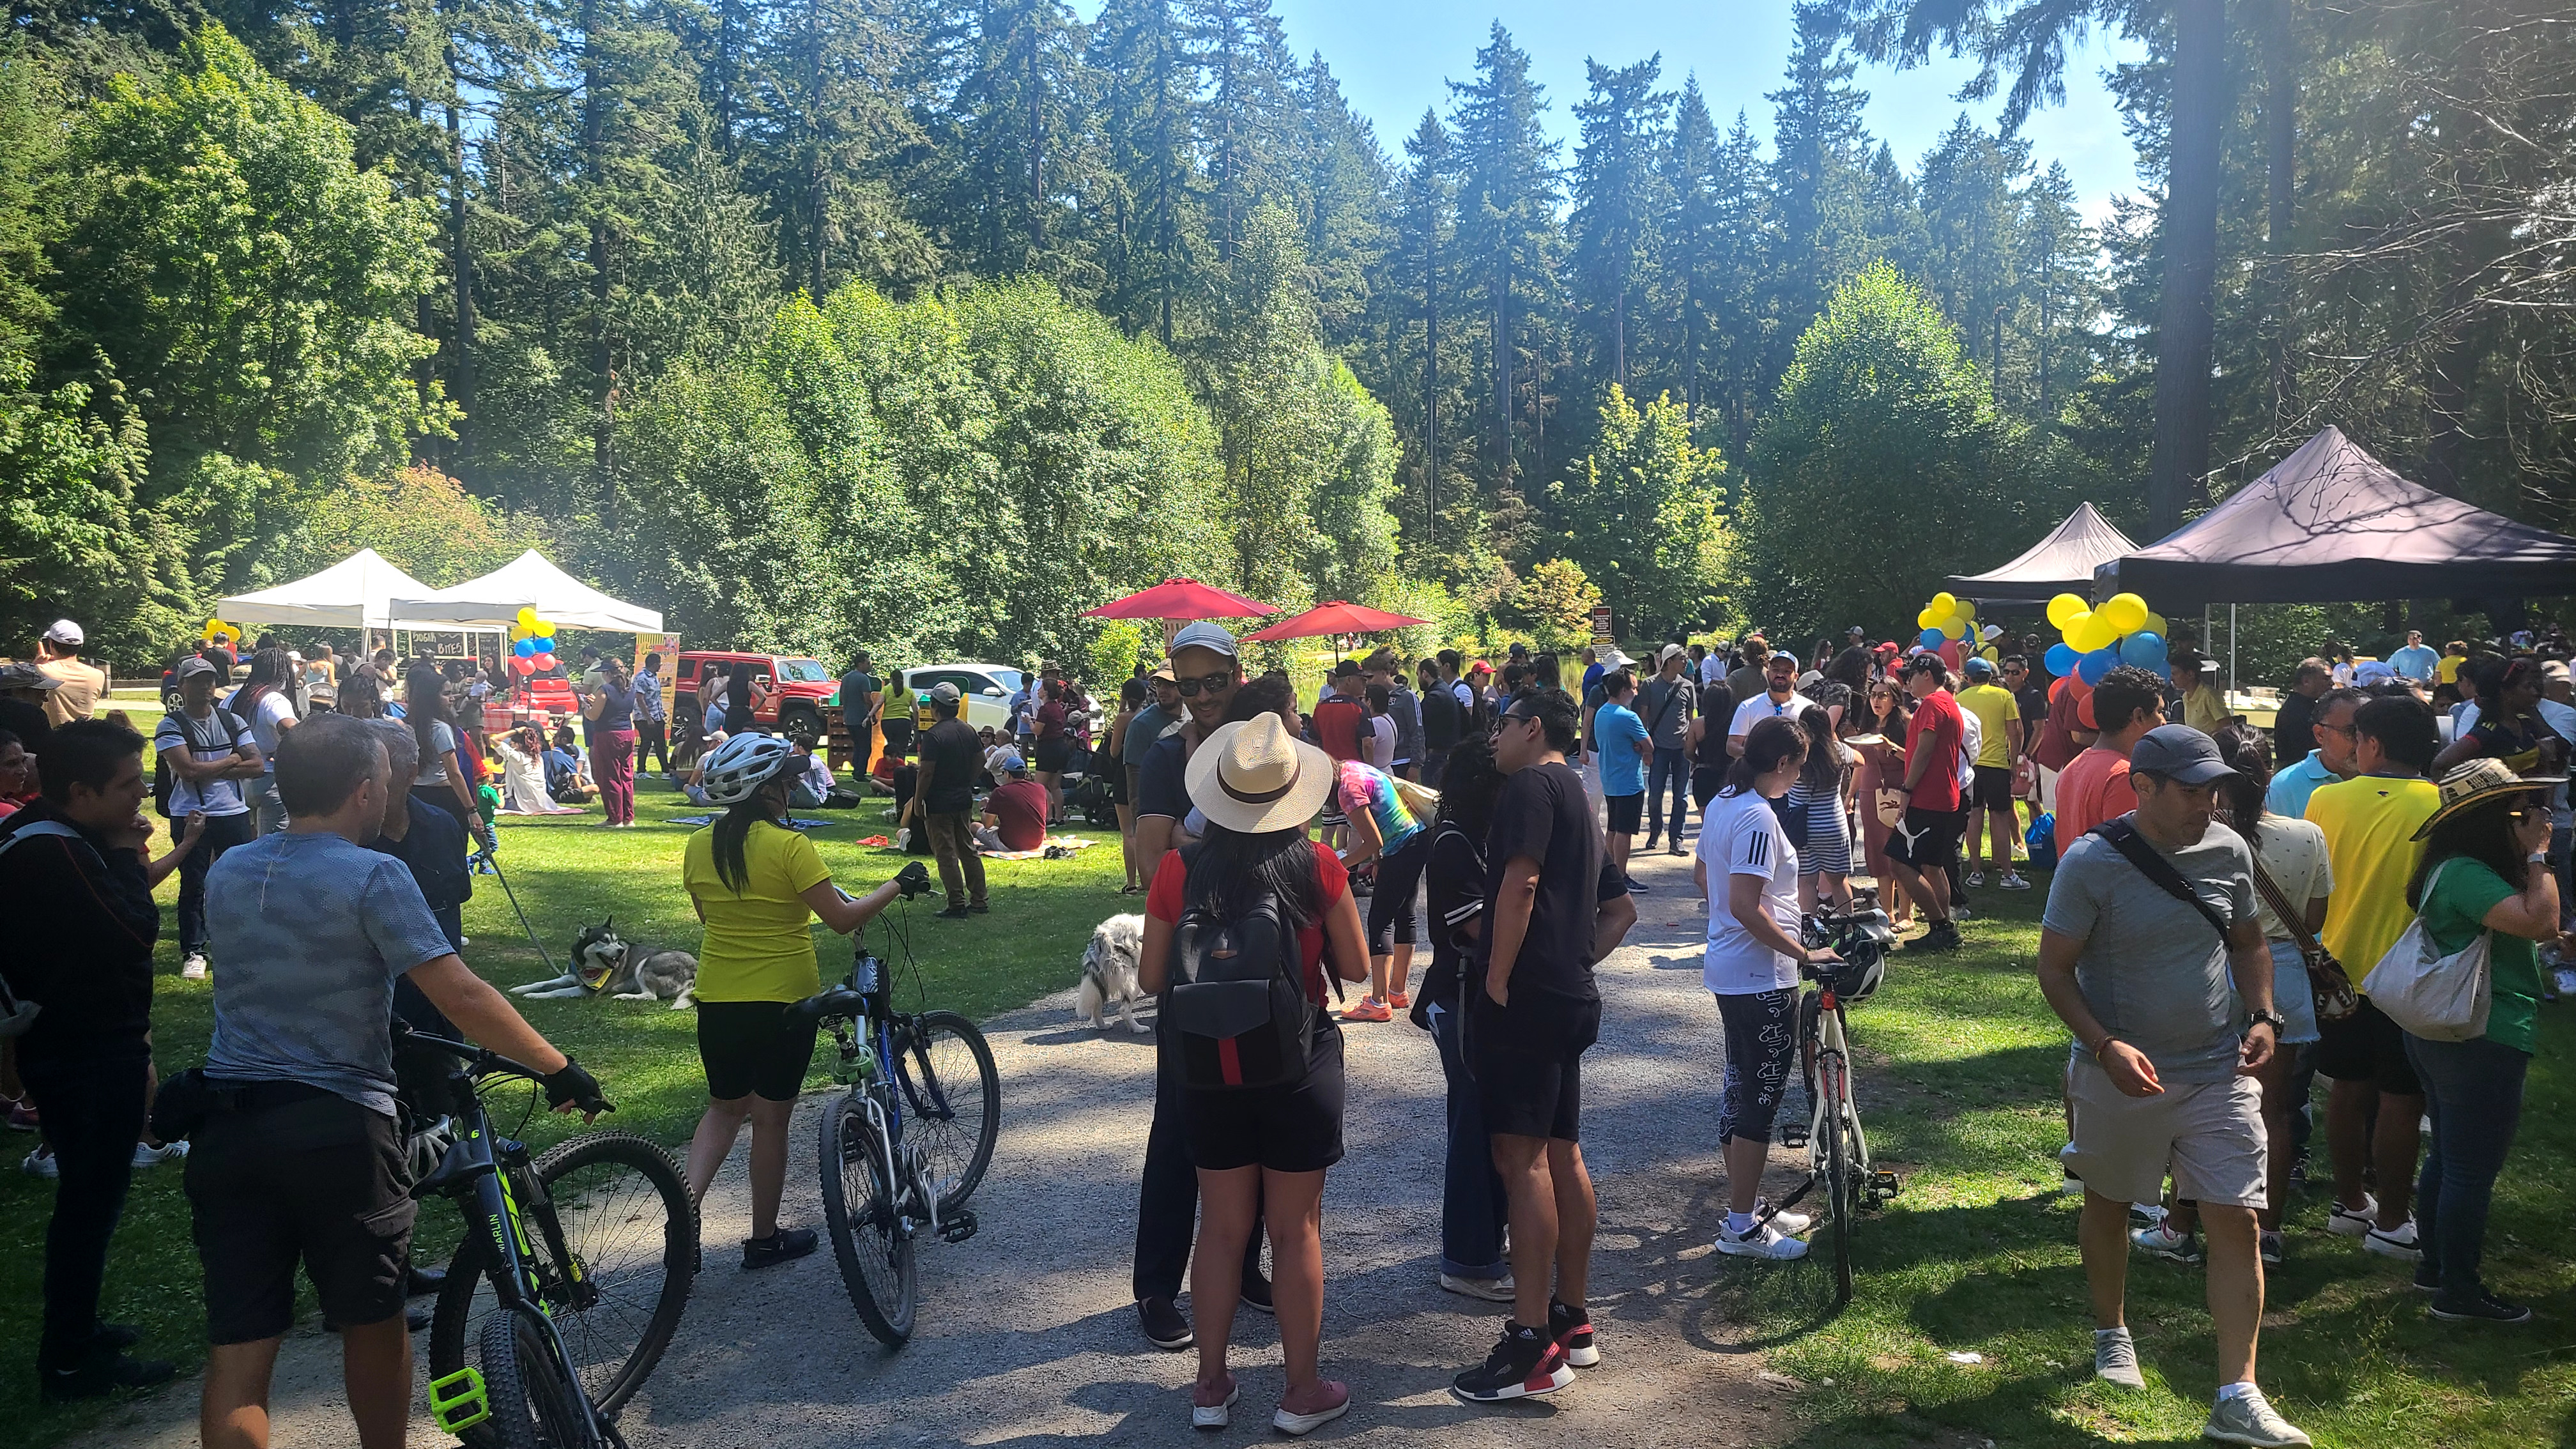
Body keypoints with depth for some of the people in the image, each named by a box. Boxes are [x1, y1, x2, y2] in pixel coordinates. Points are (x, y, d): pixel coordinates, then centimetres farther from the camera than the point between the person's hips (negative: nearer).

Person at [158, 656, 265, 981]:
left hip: (235, 813, 3)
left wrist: (209, 771, -10)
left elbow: (257, 765, -1)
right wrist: (231, 760, -4)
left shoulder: (232, 721, 8)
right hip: (191, 816, -3)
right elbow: (189, 770, -17)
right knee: (193, 885, 2)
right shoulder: (171, 726, -3)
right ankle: (193, 953, 9)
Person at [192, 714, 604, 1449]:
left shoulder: (227, 872, 7)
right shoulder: (374, 876, -13)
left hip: (227, 1126, 5)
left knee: (238, 1350, 6)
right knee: (373, 1321, 16)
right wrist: (560, 1070, -12)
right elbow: (463, 998, -20)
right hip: (338, 1128, -5)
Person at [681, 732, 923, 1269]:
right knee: (771, 1119, 9)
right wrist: (898, 886, -6)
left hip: (716, 999, 5)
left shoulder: (697, 846, -1)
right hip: (783, 1001, -5)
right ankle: (765, 1239, 22)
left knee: (725, 1108, 21)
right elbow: (843, 919, -18)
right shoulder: (789, 846, -17)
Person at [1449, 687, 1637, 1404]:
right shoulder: (1578, 799, 23)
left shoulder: (1532, 783, -7)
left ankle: (1532, 1345, -11)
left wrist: (1497, 979, -16)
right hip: (1571, 996, 10)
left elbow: (1519, 885, -21)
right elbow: (1621, 909, 28)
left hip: (1525, 995, -10)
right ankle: (1572, 1321, 21)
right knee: (1562, 1153, 13)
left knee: (1521, 1157, -11)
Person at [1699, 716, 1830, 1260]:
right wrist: (1804, 953, -22)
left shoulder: (1721, 803, 8)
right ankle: (1743, 1229, 6)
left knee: (1739, 1090, 18)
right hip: (1762, 977, -10)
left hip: (1728, 968, 10)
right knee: (1761, 1098, -1)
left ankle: (1746, 1208, 30)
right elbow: (1746, 906, -28)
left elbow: (1702, 875, 20)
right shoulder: (1758, 818, -22)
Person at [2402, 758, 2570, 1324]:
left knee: (2448, 1156, 20)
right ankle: (2458, 1292, 10)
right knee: (2473, 1169, 0)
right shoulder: (2467, 873, -21)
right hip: (2484, 1042, -11)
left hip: (2442, 1036, 11)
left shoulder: (2452, 869, 10)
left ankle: (2435, 1265, 33)